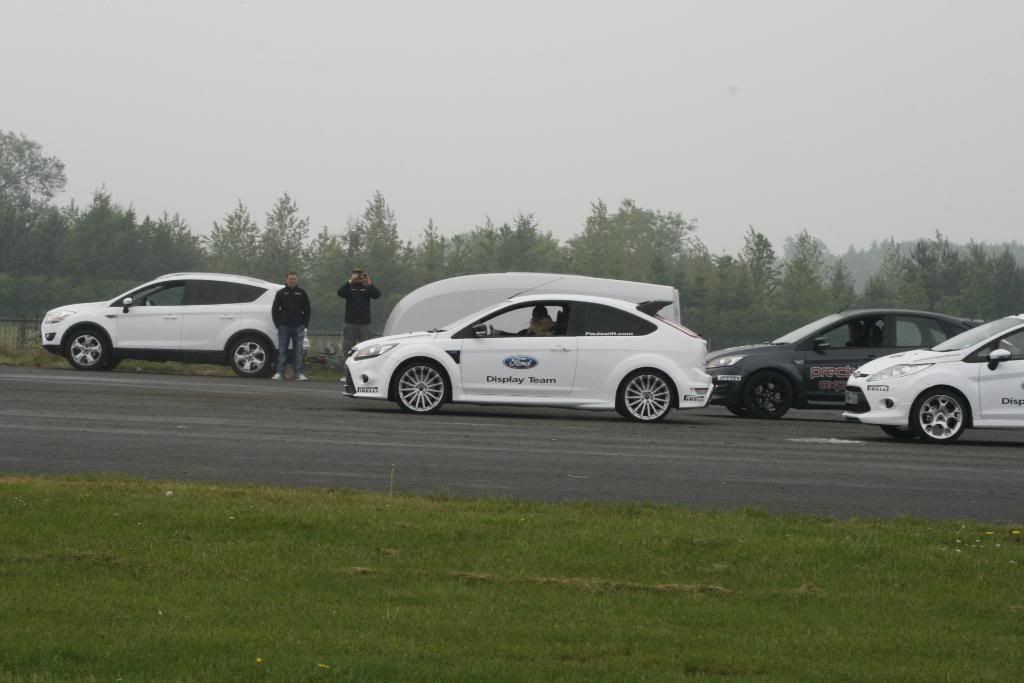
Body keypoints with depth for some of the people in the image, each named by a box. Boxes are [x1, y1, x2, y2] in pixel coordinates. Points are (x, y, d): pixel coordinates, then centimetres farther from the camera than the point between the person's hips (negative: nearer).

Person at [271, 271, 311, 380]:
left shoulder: (302, 293, 9)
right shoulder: (281, 293, 8)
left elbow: (307, 310, 11)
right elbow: (274, 309, 10)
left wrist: (305, 324, 2)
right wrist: (277, 324, 1)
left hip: (298, 327, 0)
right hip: (284, 326, 0)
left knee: (299, 351, -2)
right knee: (282, 351, 1)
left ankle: (299, 373, -1)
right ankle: (280, 372, 3)